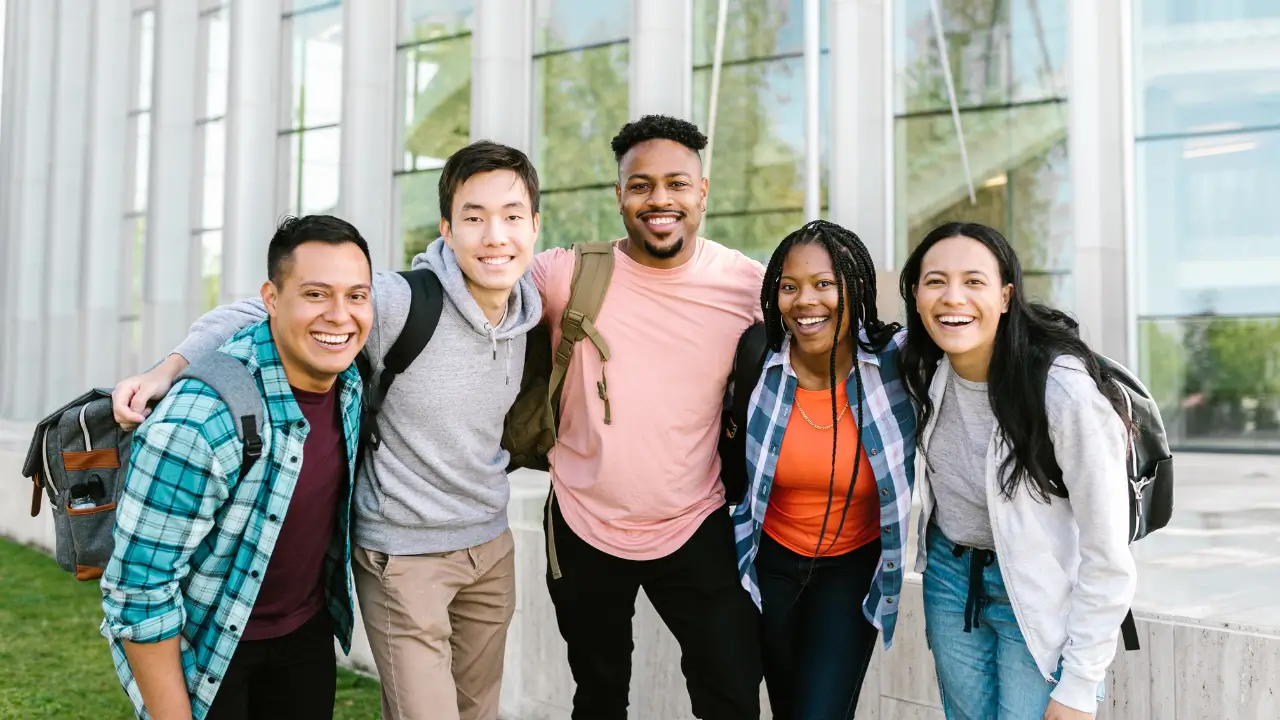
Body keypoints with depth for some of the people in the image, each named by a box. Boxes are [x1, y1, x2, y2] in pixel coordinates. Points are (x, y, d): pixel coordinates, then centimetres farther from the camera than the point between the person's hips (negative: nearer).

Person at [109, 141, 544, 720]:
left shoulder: (527, 310, -2)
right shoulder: (399, 303, -22)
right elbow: (255, 313, -16)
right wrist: (167, 372, -24)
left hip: (491, 546, 7)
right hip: (404, 553, -6)